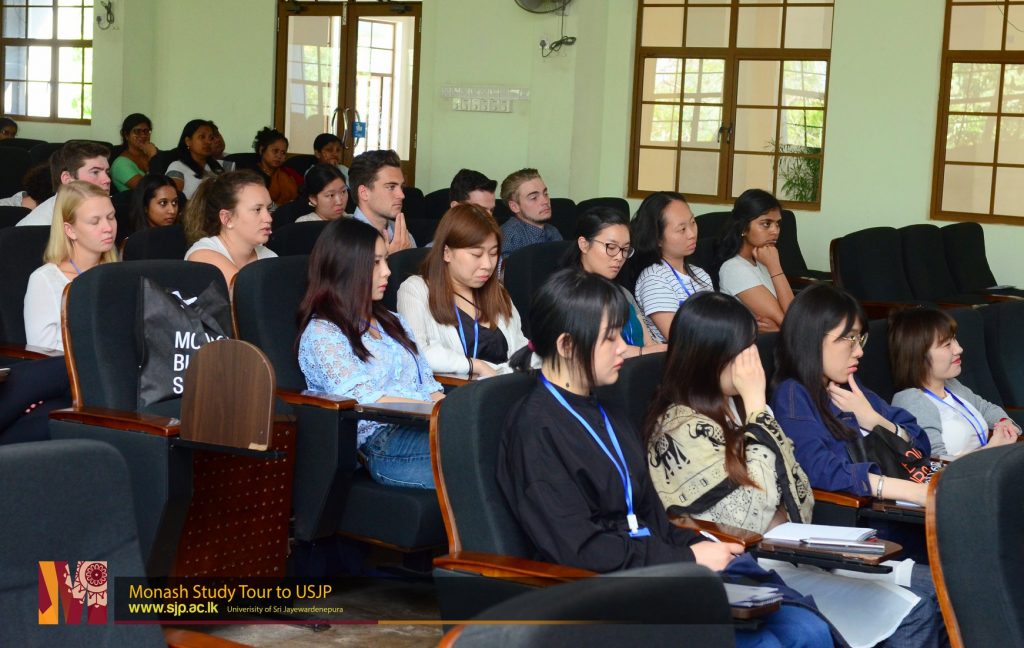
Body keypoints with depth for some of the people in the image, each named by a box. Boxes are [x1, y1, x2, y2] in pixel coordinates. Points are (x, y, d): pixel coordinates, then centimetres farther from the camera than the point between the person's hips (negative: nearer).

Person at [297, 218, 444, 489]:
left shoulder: (393, 323, 28)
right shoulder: (322, 334, 3)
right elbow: (363, 400, -10)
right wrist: (437, 408, -16)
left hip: (422, 429, 7)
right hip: (380, 443, -7)